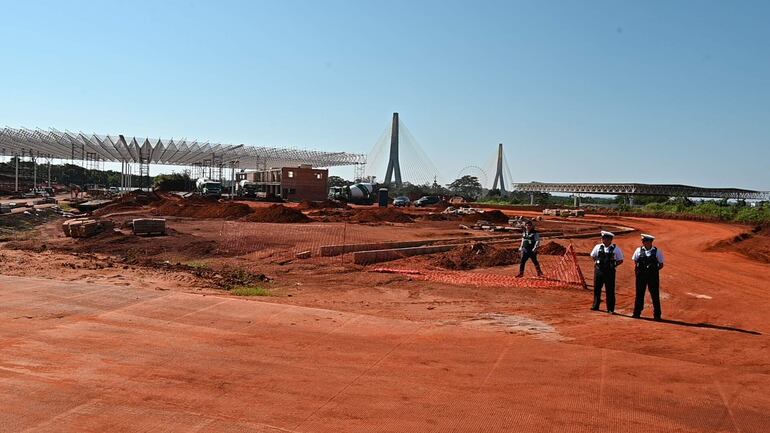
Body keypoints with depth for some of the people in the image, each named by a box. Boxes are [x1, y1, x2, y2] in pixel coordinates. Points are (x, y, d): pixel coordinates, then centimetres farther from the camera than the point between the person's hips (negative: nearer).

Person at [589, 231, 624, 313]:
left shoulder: (615, 249, -3)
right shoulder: (598, 247, 3)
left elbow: (620, 260, 5)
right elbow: (593, 256, 20)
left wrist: (613, 265, -6)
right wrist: (596, 262, 7)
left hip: (610, 272, -2)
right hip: (599, 270, 3)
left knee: (610, 291, 3)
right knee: (597, 289, 8)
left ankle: (610, 309, 10)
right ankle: (595, 306, 20)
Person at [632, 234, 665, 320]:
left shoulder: (657, 251, -4)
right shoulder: (639, 250, 1)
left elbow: (661, 264, 2)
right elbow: (635, 261, 12)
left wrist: (654, 270, -8)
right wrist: (638, 269, 0)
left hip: (653, 275, -2)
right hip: (641, 275, 2)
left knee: (655, 295, 5)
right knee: (639, 294, 7)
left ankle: (657, 314, 15)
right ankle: (637, 313, 16)